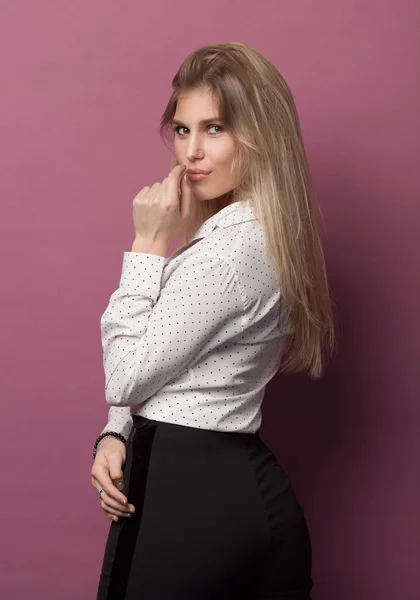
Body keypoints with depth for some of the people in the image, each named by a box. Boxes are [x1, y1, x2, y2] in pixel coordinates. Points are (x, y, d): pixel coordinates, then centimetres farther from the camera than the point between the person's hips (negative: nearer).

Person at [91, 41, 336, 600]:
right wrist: (114, 435, -1)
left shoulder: (234, 244, -21)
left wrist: (149, 245, -14)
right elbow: (154, 366, 14)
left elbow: (125, 378, -16)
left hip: (190, 495, -9)